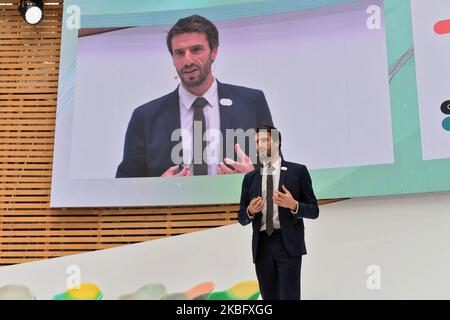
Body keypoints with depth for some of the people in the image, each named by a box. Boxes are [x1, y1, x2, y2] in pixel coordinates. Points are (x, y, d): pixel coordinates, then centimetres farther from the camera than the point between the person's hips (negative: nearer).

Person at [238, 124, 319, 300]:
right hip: (262, 246, 4)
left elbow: (313, 210, 1)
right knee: (269, 297, 10)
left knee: (289, 296, -8)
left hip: (288, 244, -4)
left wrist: (293, 205, -18)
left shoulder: (297, 171, 2)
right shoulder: (250, 178, 12)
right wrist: (250, 211, -9)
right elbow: (242, 218, 13)